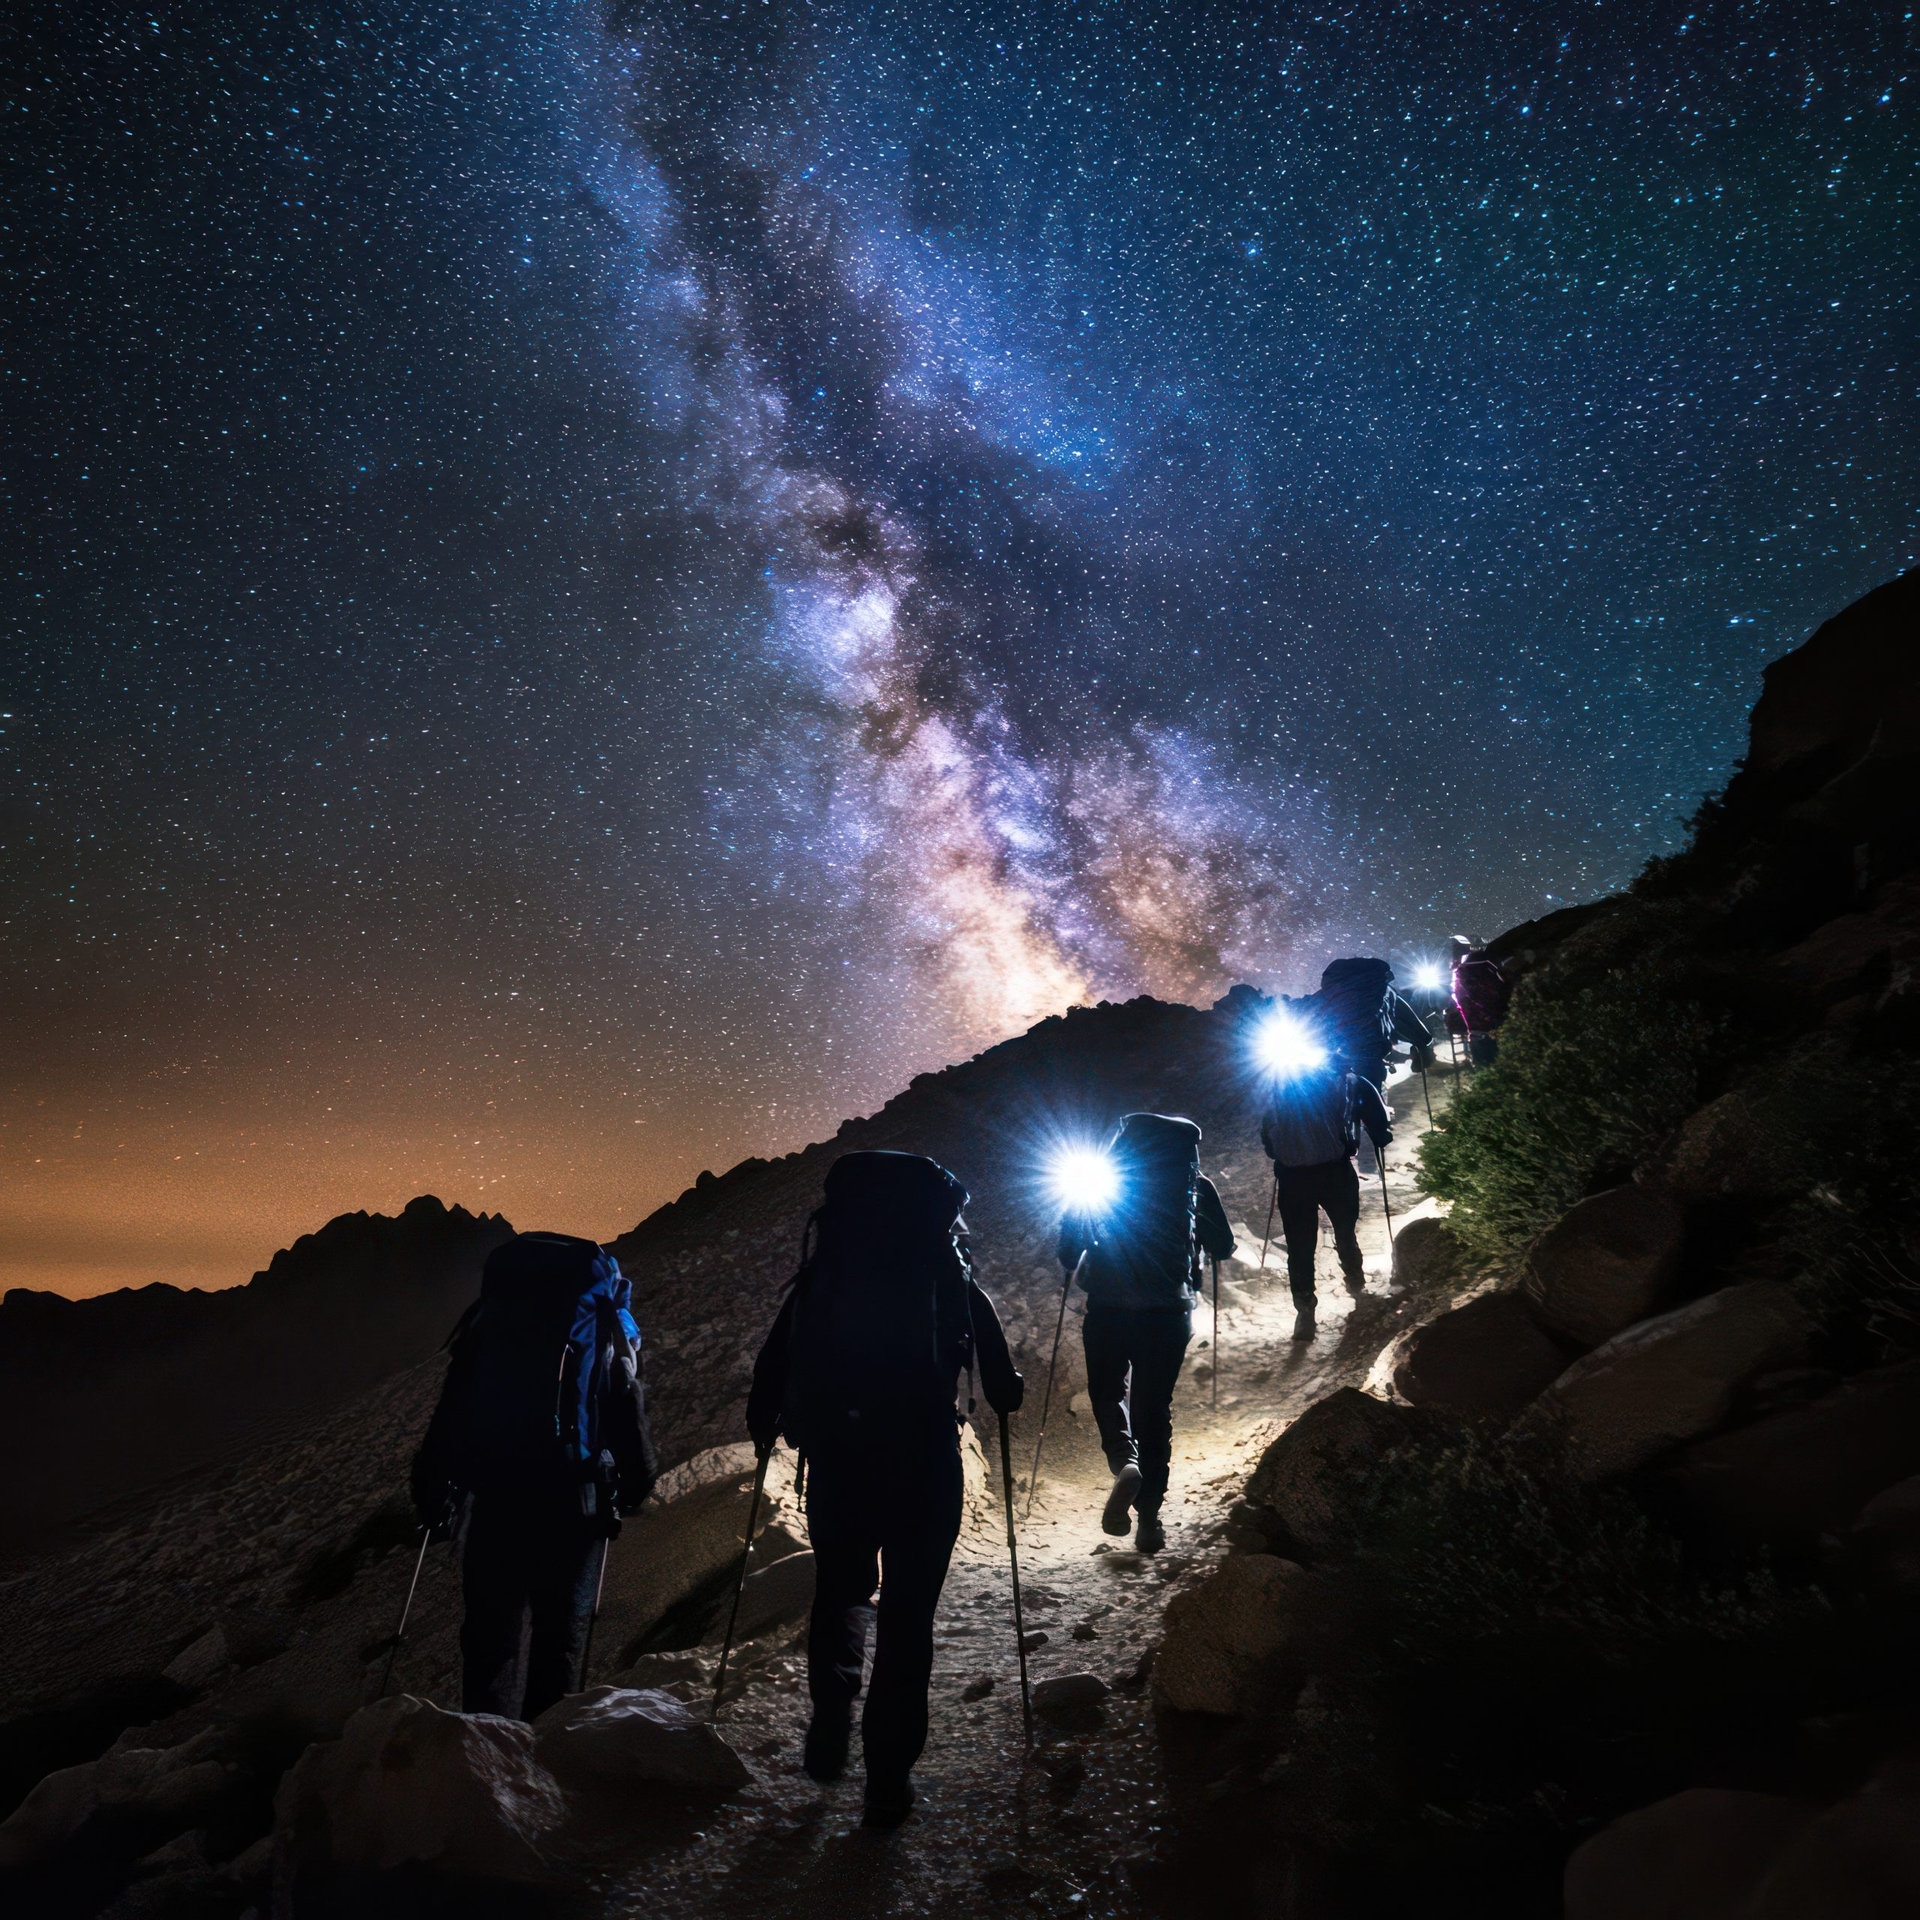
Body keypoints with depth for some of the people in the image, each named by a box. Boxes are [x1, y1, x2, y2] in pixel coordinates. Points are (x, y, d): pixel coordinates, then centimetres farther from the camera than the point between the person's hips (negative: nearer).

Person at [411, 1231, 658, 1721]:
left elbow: (453, 1409, 7)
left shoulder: (490, 1316, 7)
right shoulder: (606, 1321, 4)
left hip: (496, 1498, 1)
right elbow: (627, 1412, 2)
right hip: (575, 1502, -1)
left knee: (491, 1632, 13)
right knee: (562, 1634, 14)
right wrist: (637, 1483, 15)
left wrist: (433, 1491, 16)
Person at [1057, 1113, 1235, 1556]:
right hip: (1169, 1312, 1)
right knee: (1154, 1406, 13)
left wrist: (1071, 1260, 20)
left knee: (1108, 1391, 17)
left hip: (1108, 1308, -1)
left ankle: (1123, 1460, -13)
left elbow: (1070, 1241, -2)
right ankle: (1149, 1518, 12)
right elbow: (1223, 1247, 8)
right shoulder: (1194, 1185, 0)